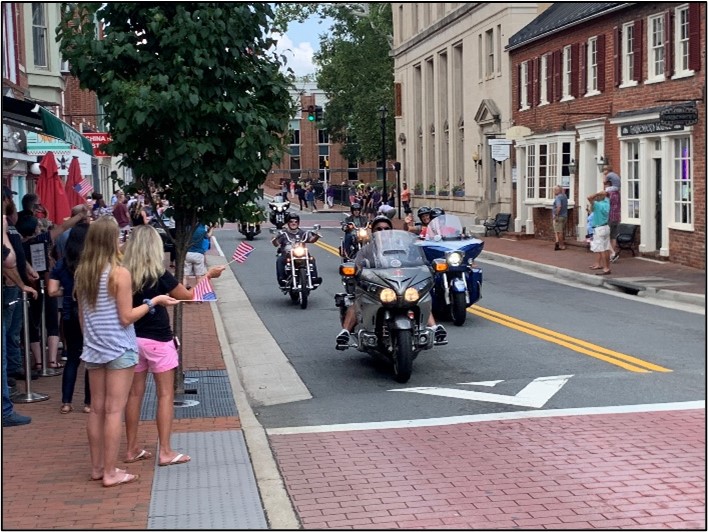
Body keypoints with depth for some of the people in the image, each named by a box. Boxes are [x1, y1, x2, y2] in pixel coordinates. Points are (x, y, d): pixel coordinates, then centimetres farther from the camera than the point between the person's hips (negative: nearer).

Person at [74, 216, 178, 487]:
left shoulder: (82, 273, 3)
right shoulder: (119, 273, -15)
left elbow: (82, 316, 11)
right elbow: (126, 317, -14)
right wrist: (154, 301, -4)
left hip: (93, 349, 6)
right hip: (119, 349, -6)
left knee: (96, 409, 13)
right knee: (114, 410, -1)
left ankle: (97, 467, 21)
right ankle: (110, 473, 3)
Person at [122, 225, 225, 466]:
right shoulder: (159, 275, -14)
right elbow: (188, 296, -2)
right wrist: (208, 275, 10)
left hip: (133, 338, 5)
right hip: (157, 340, -5)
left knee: (135, 393, 12)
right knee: (165, 394, 3)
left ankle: (132, 449, 18)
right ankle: (165, 452, 3)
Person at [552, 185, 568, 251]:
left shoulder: (558, 197, -16)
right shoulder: (564, 196, 11)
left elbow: (559, 206, -29)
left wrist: (556, 215, -23)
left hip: (559, 216, -9)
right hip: (565, 216, 9)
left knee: (559, 232, -3)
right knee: (562, 231, 15)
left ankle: (561, 245, -2)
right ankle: (563, 244, 21)